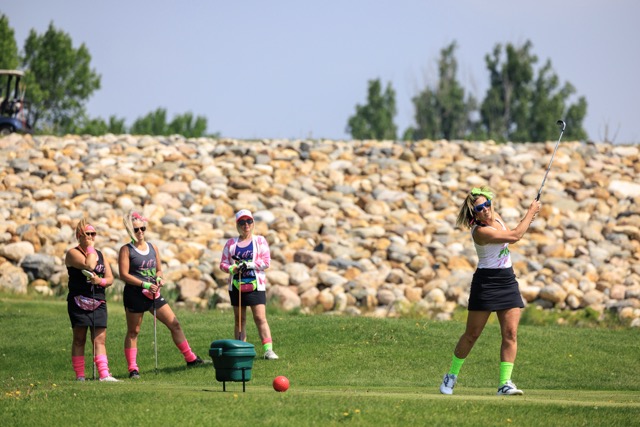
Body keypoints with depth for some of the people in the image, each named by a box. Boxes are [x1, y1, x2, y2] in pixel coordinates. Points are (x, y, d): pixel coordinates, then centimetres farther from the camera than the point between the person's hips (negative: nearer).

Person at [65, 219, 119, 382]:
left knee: (100, 340, -4)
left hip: (99, 303, 5)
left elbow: (110, 278, 12)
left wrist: (101, 281, -9)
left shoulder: (100, 255, 17)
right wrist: (90, 246, -9)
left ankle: (104, 374, -12)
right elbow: (89, 265, -20)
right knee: (79, 339, -1)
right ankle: (79, 376, 2)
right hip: (79, 301, -5)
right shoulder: (73, 253, -2)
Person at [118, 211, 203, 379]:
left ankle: (190, 358, 10)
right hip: (134, 294, -5)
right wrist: (145, 284, -20)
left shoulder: (153, 248, 12)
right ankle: (132, 368, 6)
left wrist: (159, 278, -5)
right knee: (133, 331, 2)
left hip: (153, 294, 5)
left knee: (174, 324, 3)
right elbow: (124, 275, -12)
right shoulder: (126, 250, -4)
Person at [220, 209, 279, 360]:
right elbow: (223, 263, 9)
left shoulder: (260, 241, 5)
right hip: (236, 284, 3)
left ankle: (268, 350, -14)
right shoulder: (231, 243, 11)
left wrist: (249, 264, -15)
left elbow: (266, 262, -3)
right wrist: (232, 268, -13)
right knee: (239, 320, 7)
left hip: (256, 285, -3)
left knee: (260, 318, -11)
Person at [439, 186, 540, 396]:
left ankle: (505, 382, -6)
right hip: (486, 282, -7)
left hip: (507, 281, 7)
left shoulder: (496, 217, 5)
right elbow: (514, 236, -22)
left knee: (510, 333, -4)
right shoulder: (480, 231, -21)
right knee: (472, 334, 0)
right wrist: (531, 212, -13)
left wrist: (528, 219, 13)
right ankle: (451, 375, 18)